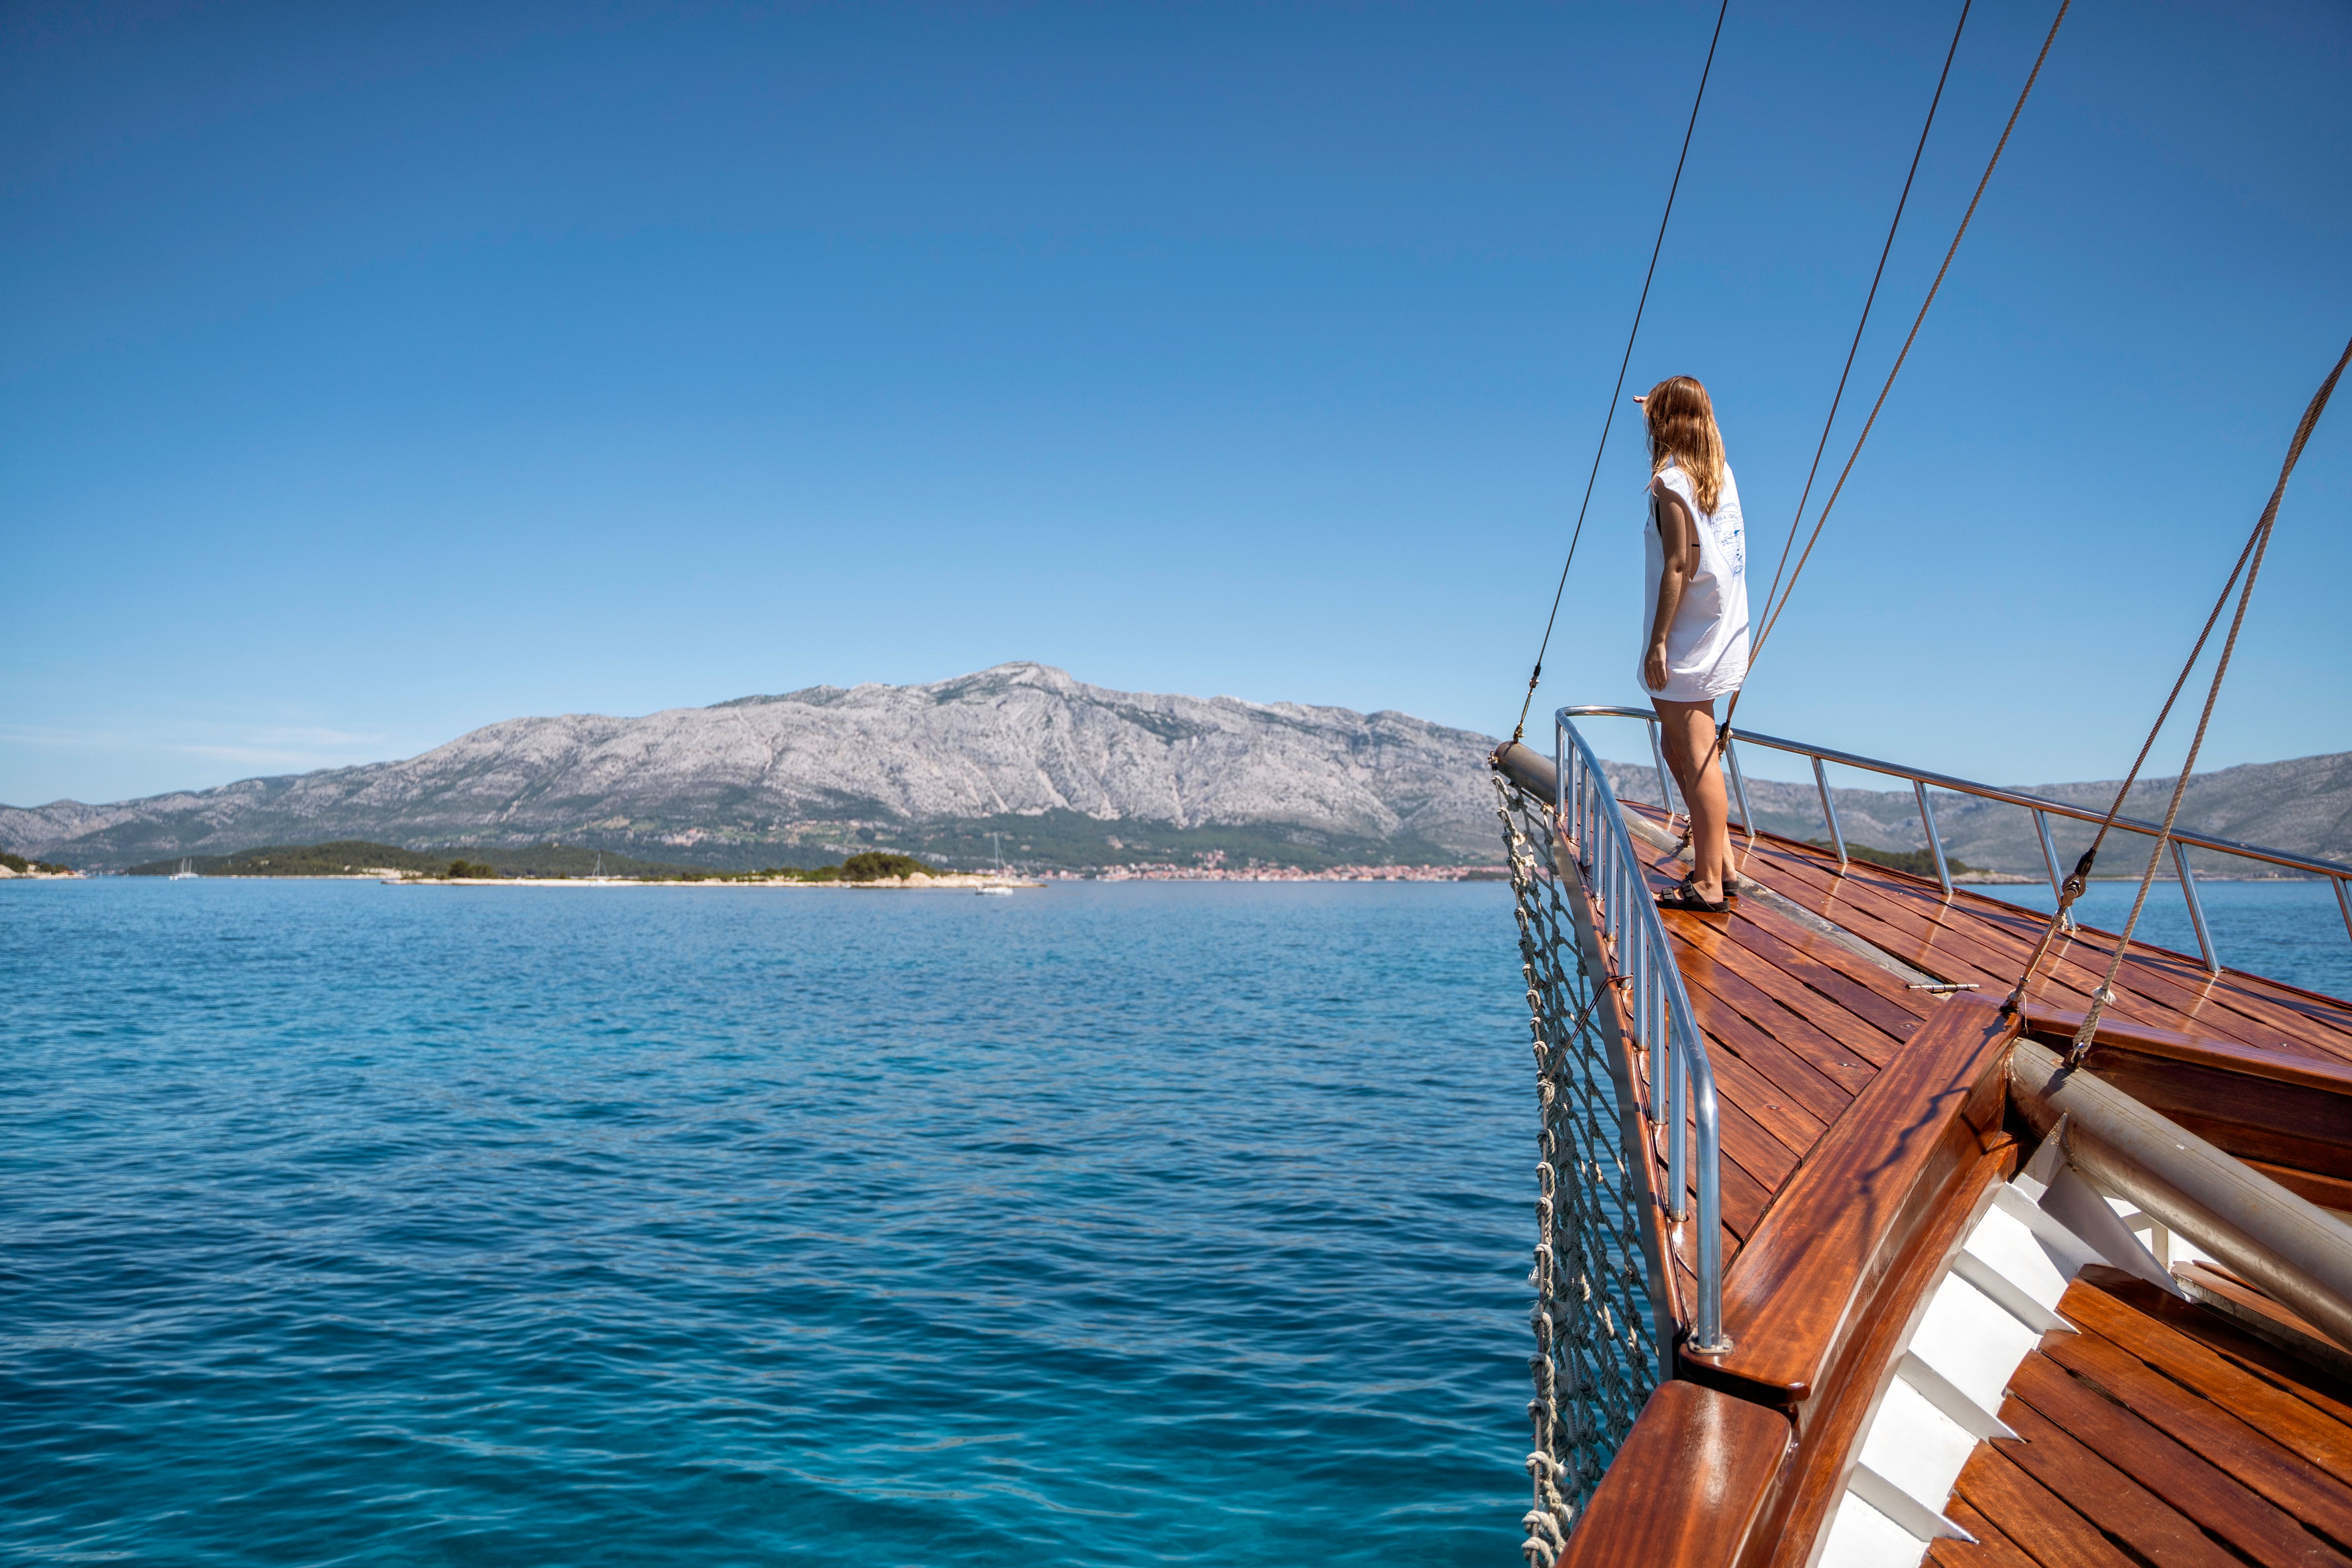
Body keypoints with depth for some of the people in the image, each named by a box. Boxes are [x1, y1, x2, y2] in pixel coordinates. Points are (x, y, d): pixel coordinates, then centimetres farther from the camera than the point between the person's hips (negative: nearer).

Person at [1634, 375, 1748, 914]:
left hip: (1688, 640, -9)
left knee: (1696, 756, -6)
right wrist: (1659, 410, 48)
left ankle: (1709, 884, -3)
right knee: (1681, 749, 19)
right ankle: (1719, 858, 25)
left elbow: (1677, 566, -19)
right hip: (1723, 632, 9)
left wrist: (1658, 641, -17)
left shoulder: (1669, 482, -14)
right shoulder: (1720, 471, 11)